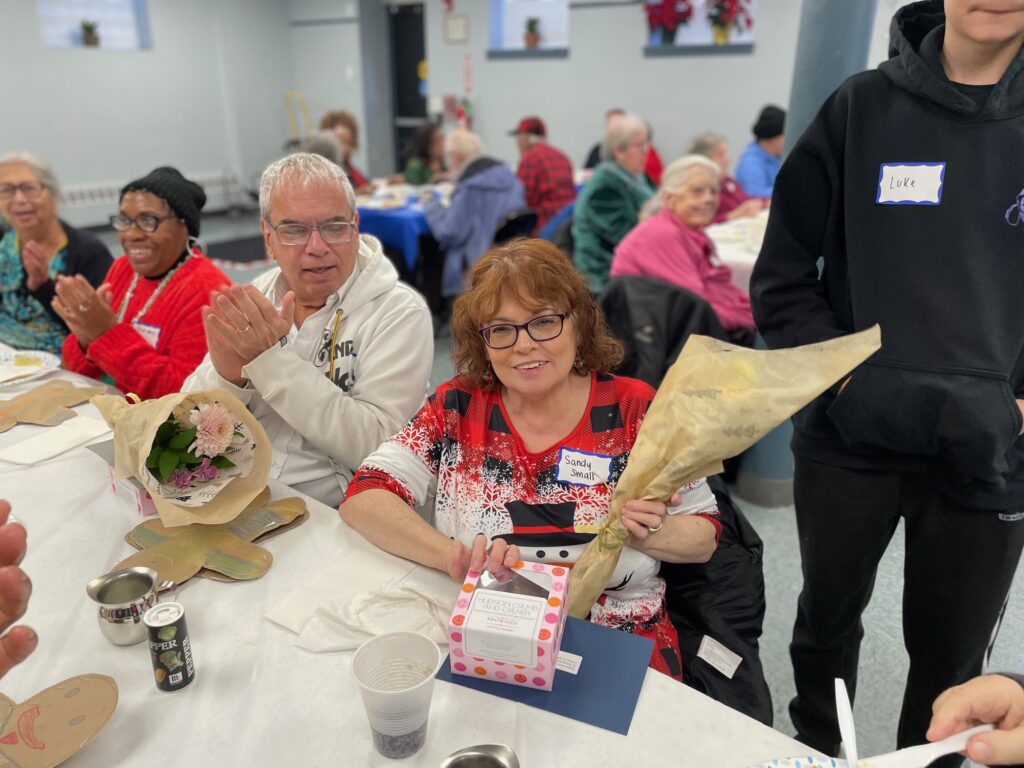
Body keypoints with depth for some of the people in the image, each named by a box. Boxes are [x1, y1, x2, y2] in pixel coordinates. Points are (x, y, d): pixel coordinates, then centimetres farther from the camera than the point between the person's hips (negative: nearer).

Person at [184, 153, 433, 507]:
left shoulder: (400, 313, -9)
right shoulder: (254, 298, 4)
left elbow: (376, 447, -19)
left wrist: (274, 360, -22)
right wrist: (226, 376, -17)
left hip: (333, 515, -4)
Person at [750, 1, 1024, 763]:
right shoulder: (862, 107, -1)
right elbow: (781, 275, -1)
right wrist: (844, 377, -11)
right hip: (852, 435, 0)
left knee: (951, 652, 14)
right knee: (828, 617, 18)